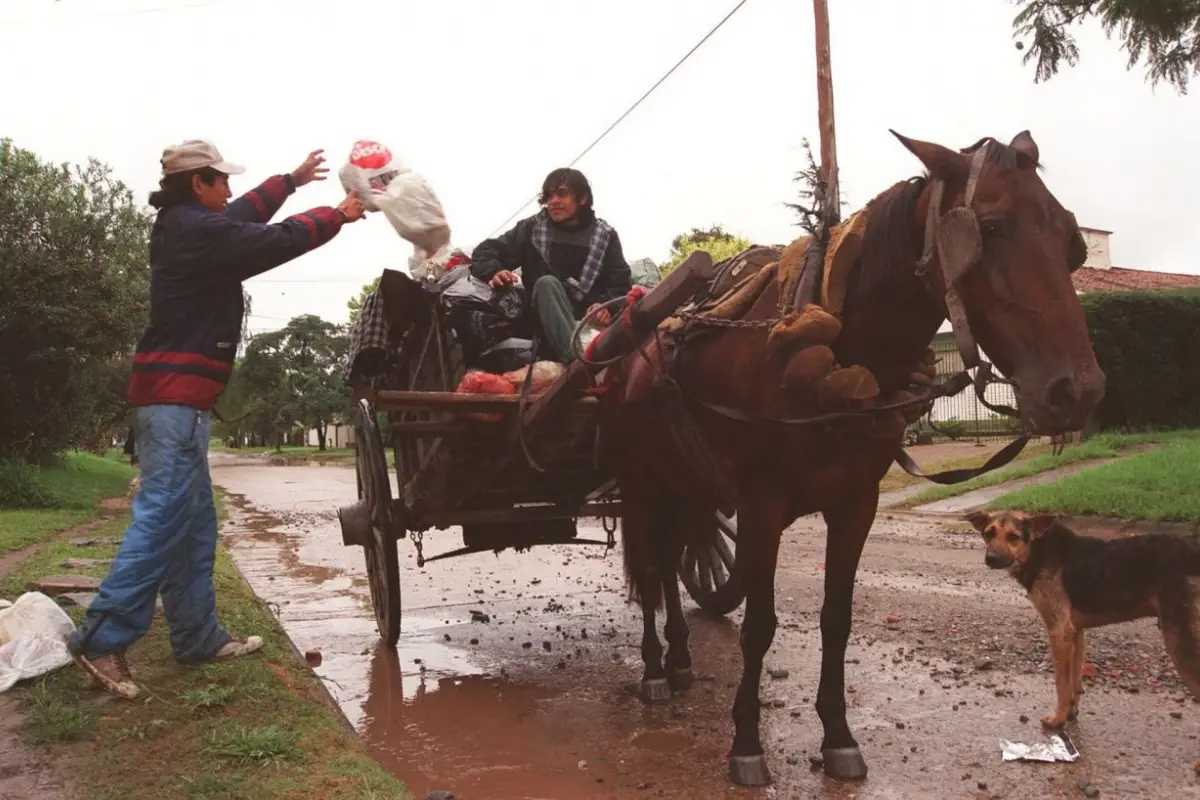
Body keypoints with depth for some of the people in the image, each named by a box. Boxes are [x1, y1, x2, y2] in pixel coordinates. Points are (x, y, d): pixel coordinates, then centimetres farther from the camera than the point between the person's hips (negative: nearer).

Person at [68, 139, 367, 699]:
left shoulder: (183, 225, 18)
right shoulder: (200, 230, -12)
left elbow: (245, 215, 31)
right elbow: (279, 241, -7)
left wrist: (292, 180, 41)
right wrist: (336, 215, 8)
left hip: (171, 391, 11)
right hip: (177, 393, -11)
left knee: (194, 522, 12)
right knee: (162, 519, -12)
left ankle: (198, 636, 18)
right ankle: (102, 638, -12)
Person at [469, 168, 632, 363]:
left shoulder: (605, 236, 9)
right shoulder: (533, 228, 8)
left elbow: (621, 285, 2)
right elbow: (486, 251, 6)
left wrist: (607, 306, -22)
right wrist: (494, 272, -19)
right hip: (547, 323, -1)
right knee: (546, 283, -34)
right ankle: (578, 360, -54)